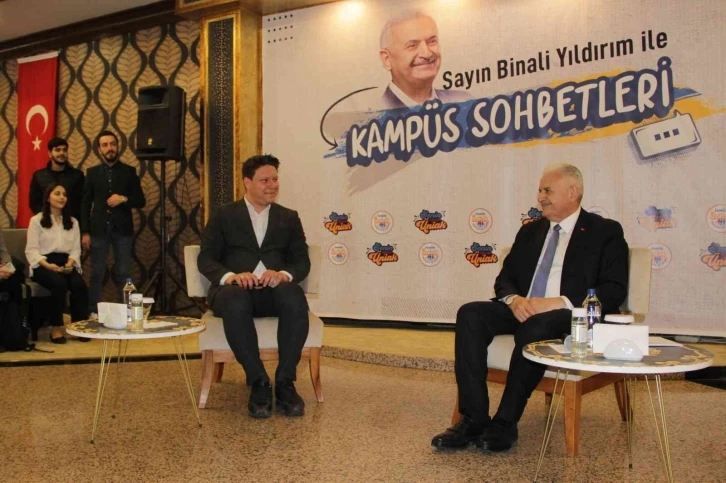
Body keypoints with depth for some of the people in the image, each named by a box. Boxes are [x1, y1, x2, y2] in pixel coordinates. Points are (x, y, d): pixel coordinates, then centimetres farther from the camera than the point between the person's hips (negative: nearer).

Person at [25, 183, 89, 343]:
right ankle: (56, 328, -23)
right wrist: (47, 265, -20)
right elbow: (31, 250, -3)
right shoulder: (36, 220, 6)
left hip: (66, 264, 3)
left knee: (80, 284, -29)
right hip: (43, 265, -3)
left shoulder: (73, 222, 18)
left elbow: (76, 249, 10)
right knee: (59, 284, -34)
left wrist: (70, 263, -12)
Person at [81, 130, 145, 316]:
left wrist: (124, 199, -14)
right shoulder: (92, 172, 8)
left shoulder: (129, 171, 7)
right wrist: (85, 232, -1)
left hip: (123, 230, 0)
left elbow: (141, 201, 6)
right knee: (97, 274, 3)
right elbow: (85, 204, 6)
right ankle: (93, 312, 10)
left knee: (124, 274, 2)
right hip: (99, 230, 1)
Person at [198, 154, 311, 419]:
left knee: (295, 300, -34)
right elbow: (206, 258, 4)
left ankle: (285, 382, -22)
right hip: (235, 289, -1)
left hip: (274, 290, 2)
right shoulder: (223, 216, 14)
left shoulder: (289, 217, 19)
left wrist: (283, 274, -15)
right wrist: (230, 276, -18)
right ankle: (258, 382, -24)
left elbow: (302, 261, 10)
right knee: (235, 303, -38)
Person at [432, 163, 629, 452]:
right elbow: (504, 279, 17)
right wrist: (514, 299, -9)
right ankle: (474, 420, -24)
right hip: (522, 310, 5)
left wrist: (558, 303, -20)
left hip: (570, 317, -5)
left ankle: (505, 423, -22)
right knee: (470, 314, -22)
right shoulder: (530, 231, 21)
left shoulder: (605, 232, 5)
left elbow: (614, 291, -7)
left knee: (535, 328, -38)